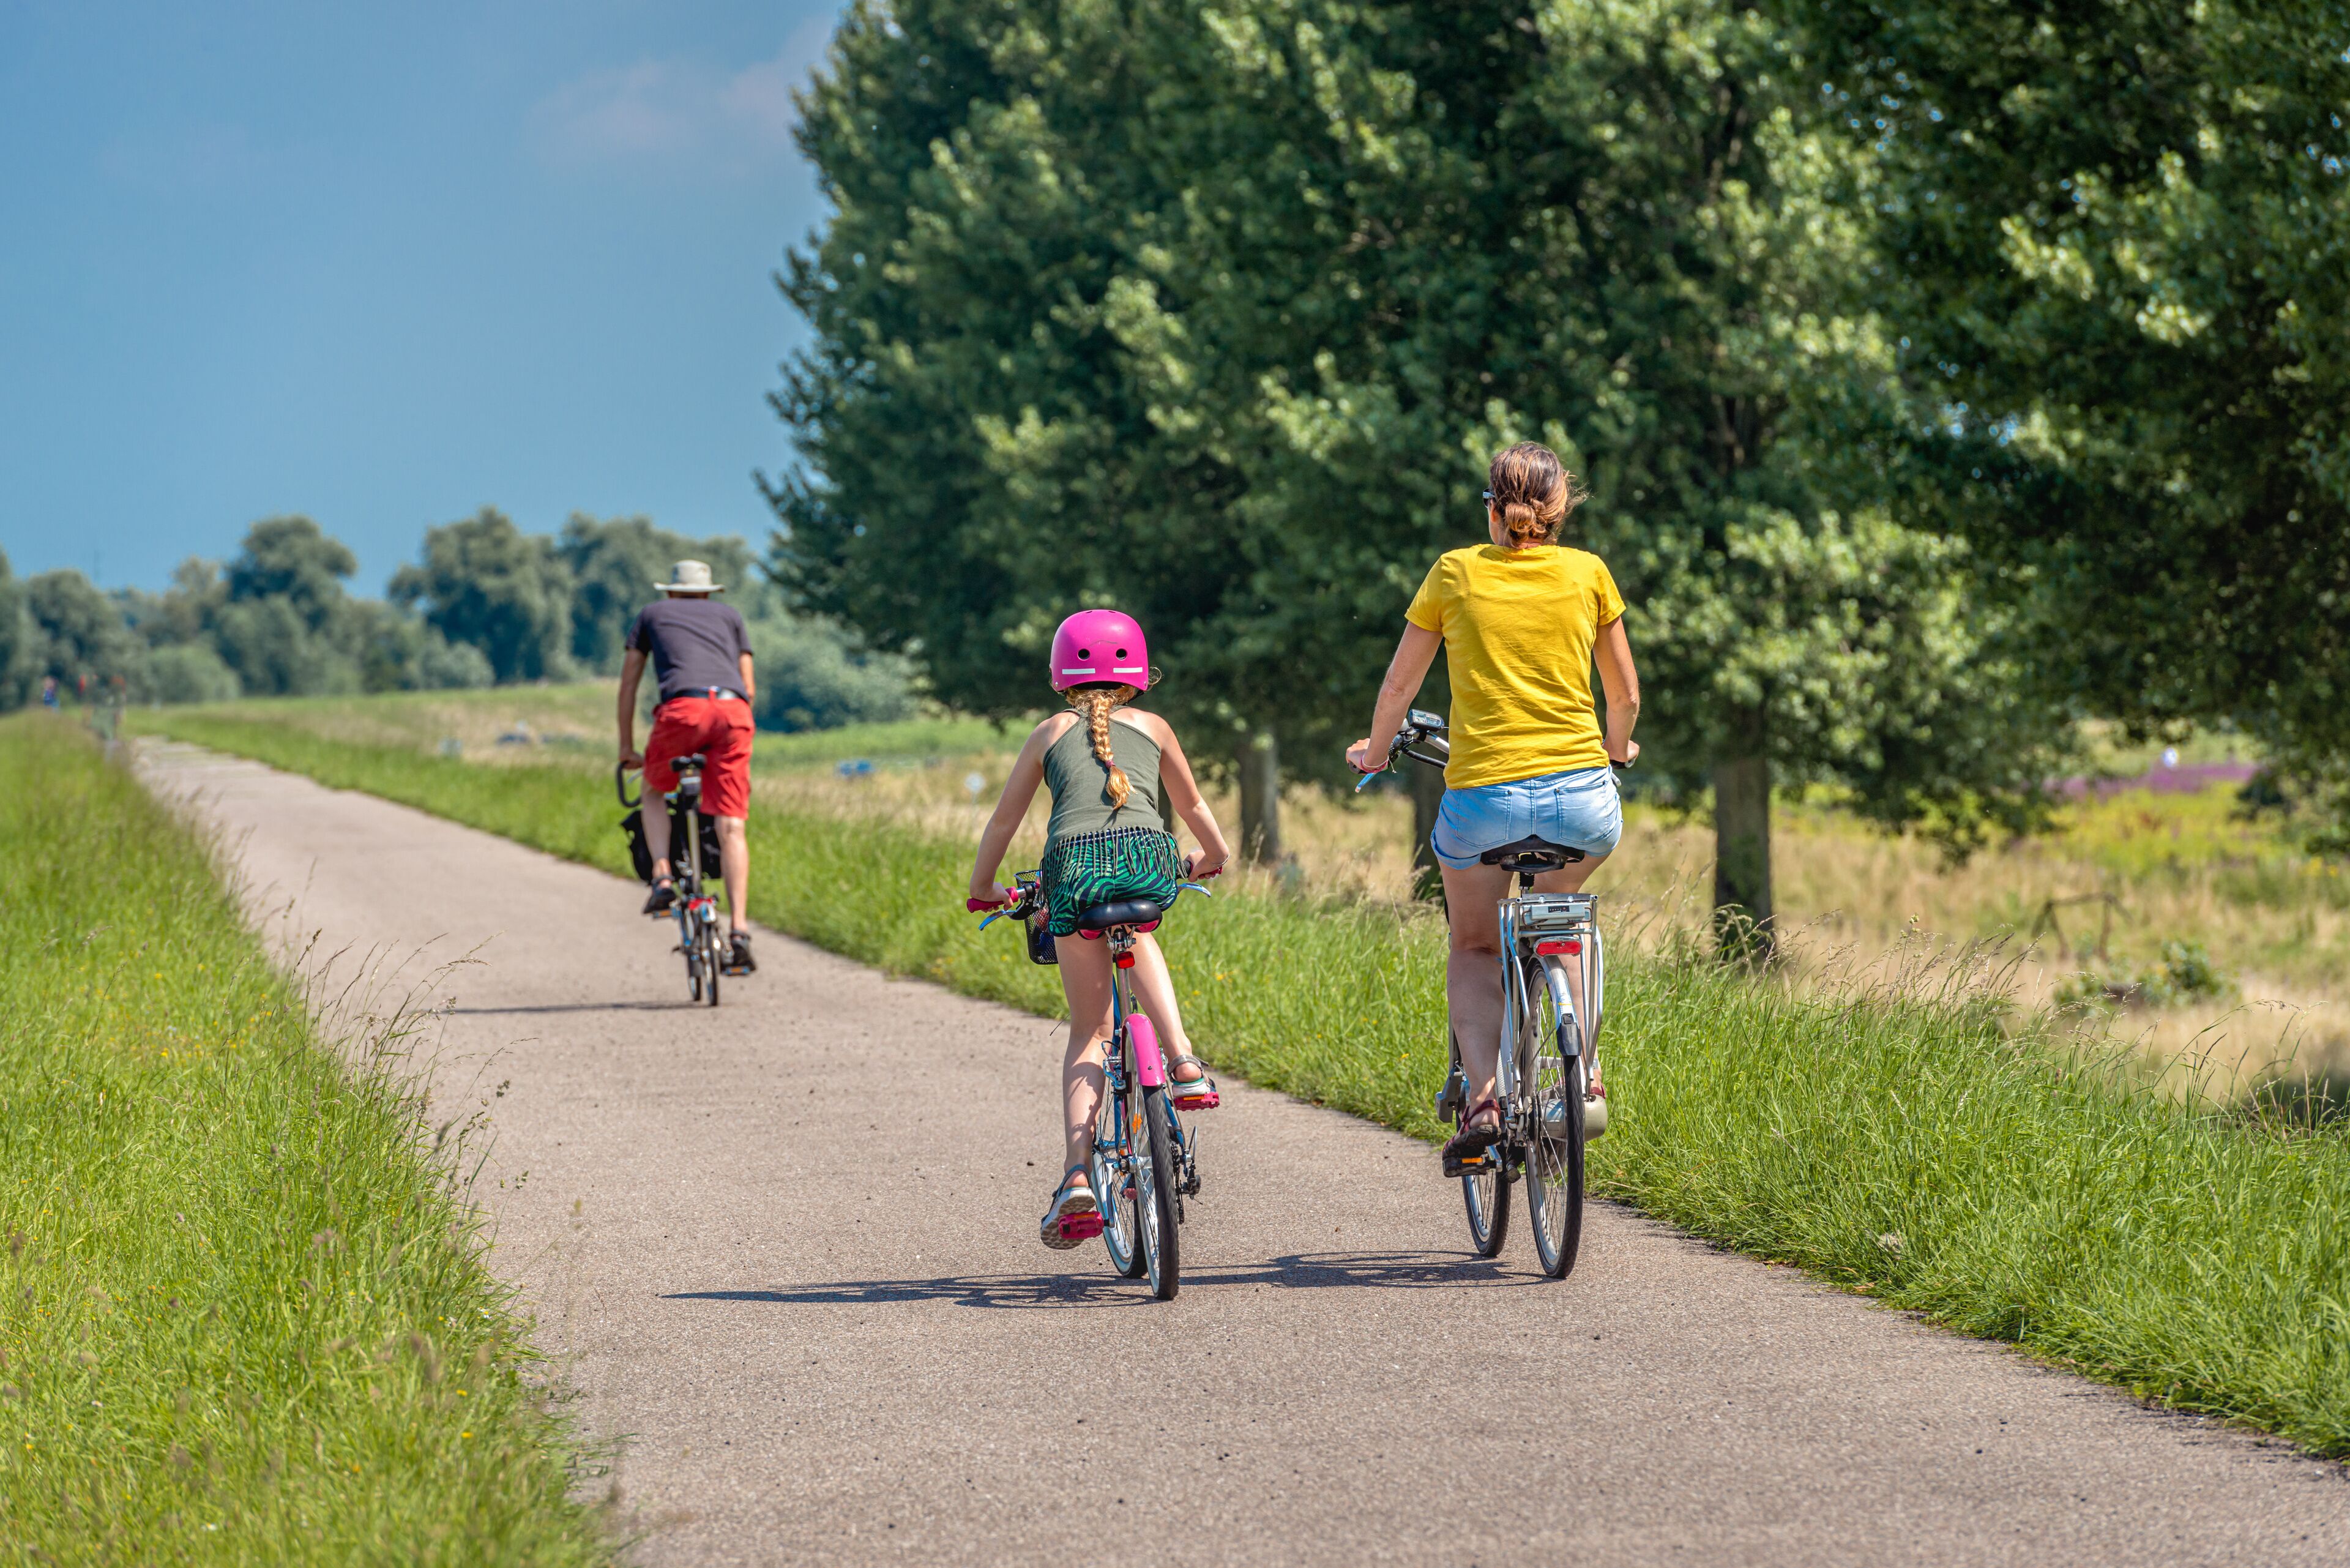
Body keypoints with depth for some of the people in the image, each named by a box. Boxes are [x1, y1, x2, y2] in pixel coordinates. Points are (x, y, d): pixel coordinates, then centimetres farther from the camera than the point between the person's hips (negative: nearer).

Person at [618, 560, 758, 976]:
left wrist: (627, 748, 32)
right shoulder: (730, 616, 32)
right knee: (732, 828, 0)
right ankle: (740, 933, -11)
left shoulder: (651, 614, 29)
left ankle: (662, 879, 4)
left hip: (682, 709, -1)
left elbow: (628, 684, 27)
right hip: (732, 708, 1)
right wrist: (728, 736, 39)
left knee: (653, 792, 26)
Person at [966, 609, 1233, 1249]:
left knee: (1088, 1031, 9)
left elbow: (1004, 819, 31)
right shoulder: (1152, 728, 28)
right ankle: (1182, 1059, 14)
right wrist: (1215, 855, 62)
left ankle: (1077, 1177, -5)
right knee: (1137, 937, 36)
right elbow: (1191, 805, 43)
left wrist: (982, 890, 46)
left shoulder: (1049, 734, 27)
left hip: (1074, 861, 0)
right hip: (1146, 859, 0)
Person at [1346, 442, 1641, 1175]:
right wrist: (1616, 750, 37)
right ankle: (1580, 1070, 19)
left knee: (1473, 948, 22)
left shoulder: (1456, 572, 5)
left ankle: (1483, 1097, -1)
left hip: (1482, 797, -1)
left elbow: (1399, 685, 14)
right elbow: (1626, 695, 15)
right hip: (1582, 797, 1)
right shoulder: (1587, 573, 6)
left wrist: (1375, 751, 34)